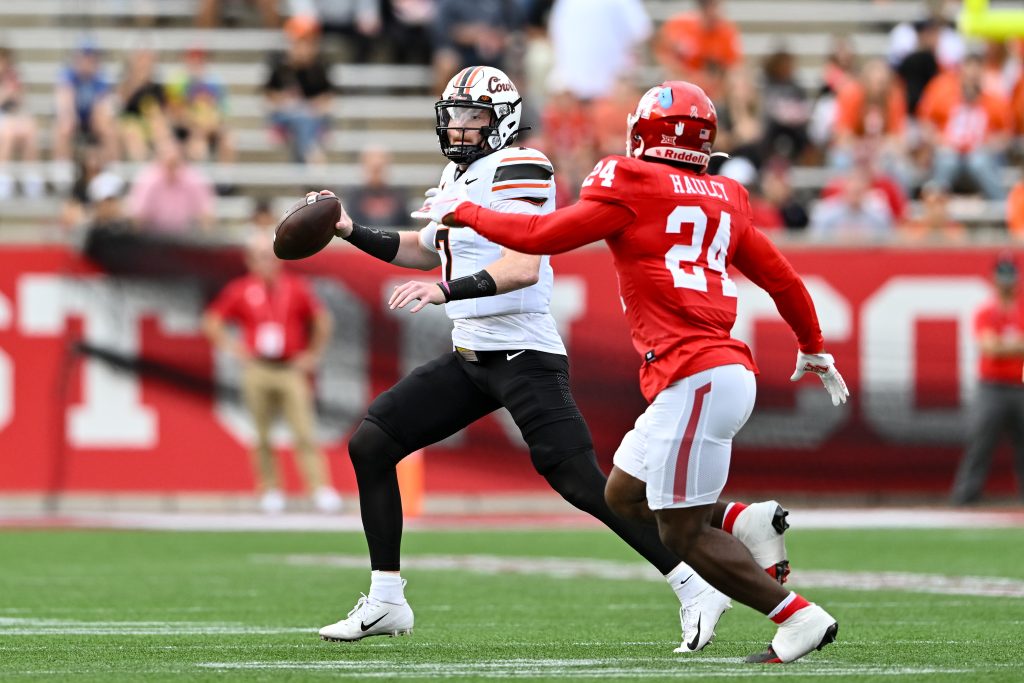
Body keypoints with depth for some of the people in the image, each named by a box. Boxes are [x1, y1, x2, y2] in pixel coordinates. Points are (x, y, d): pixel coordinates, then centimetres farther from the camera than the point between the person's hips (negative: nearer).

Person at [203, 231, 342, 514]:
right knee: (262, 435, 3)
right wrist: (232, 347, 2)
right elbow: (212, 321, 12)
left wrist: (313, 354, 9)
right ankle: (270, 490, 12)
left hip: (292, 370, -1)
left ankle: (322, 490, -15)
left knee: (305, 433, -10)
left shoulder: (296, 288, 3)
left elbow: (322, 320, 14)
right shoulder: (239, 291, 3)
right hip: (257, 371, 1)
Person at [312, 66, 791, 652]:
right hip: (471, 358, 9)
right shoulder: (458, 175, 17)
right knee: (371, 443, 4)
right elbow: (427, 250, 34)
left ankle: (696, 587, -13)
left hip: (523, 356, -9)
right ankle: (386, 603, 9)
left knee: (580, 481, -17)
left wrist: (448, 291, -34)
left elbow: (523, 267, -25)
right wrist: (354, 233, 24)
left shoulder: (519, 168, -12)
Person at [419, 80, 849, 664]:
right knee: (625, 496, 19)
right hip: (728, 370, 8)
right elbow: (782, 277, 24)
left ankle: (800, 617, -6)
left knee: (683, 536, -2)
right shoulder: (724, 200, 16)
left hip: (695, 380, -8)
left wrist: (464, 212, 13)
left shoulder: (632, 189, -4)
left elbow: (544, 236, -2)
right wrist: (815, 349, 40)